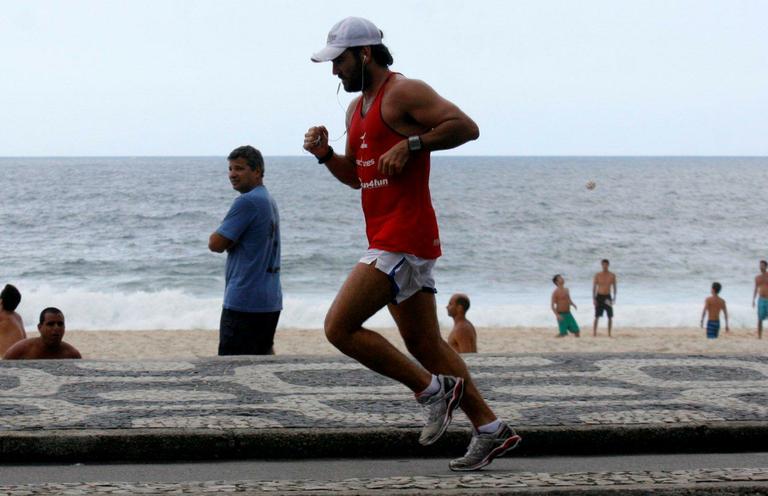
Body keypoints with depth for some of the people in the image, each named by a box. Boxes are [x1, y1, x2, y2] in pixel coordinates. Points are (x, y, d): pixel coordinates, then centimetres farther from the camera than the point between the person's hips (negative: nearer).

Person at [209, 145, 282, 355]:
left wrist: (216, 236, 6)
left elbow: (216, 244, -12)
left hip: (244, 301, -9)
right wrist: (228, 241, 4)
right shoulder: (269, 201, 15)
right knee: (264, 354, 13)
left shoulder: (246, 202, -14)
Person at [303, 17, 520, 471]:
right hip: (389, 241, 10)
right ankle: (490, 429, 14)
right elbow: (356, 175, 28)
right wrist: (325, 154, 10)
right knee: (424, 342, 10)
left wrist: (410, 144, -20)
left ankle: (434, 389, -5)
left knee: (340, 328, -13)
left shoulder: (404, 92, -10)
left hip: (404, 240, -10)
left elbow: (466, 127, -17)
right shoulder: (357, 108, 19)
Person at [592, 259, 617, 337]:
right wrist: (593, 299, -7)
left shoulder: (612, 275, 1)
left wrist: (614, 298, -3)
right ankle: (594, 333, 0)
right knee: (597, 317, -4)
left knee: (610, 317, 1)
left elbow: (614, 287, 7)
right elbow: (594, 287, 0)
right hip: (599, 296, -2)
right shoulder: (597, 275, -2)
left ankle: (609, 334, 9)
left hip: (608, 297, 2)